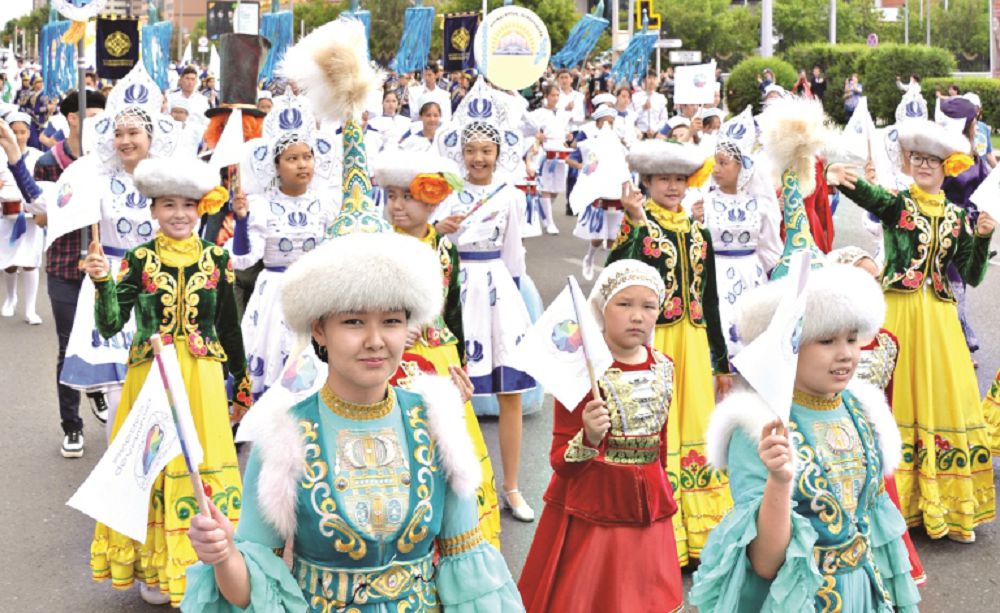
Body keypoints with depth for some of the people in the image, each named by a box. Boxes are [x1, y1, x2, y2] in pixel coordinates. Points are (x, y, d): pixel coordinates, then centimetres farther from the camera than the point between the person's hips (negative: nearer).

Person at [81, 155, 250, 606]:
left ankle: (199, 563, 22)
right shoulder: (140, 259, -2)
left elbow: (230, 327, 8)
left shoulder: (216, 259, 2)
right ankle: (154, 565, 20)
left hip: (202, 378, 1)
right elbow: (110, 325, -9)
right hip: (150, 376, -1)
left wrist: (241, 384, 10)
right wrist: (102, 282, -25)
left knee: (200, 463, 6)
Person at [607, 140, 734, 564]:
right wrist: (636, 225, -25)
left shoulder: (699, 234, 13)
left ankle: (700, 536, 20)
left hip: (693, 344, 5)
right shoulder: (636, 228, -2)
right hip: (651, 345, -5)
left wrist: (721, 362, 17)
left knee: (696, 431, 9)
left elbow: (710, 301, 16)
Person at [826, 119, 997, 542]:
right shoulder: (896, 204, 1)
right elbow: (869, 197, -23)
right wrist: (848, 181, -44)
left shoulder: (956, 217, 11)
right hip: (897, 312, -3)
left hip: (938, 317, 3)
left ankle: (948, 508, 15)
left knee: (945, 403, 4)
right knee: (895, 401, -1)